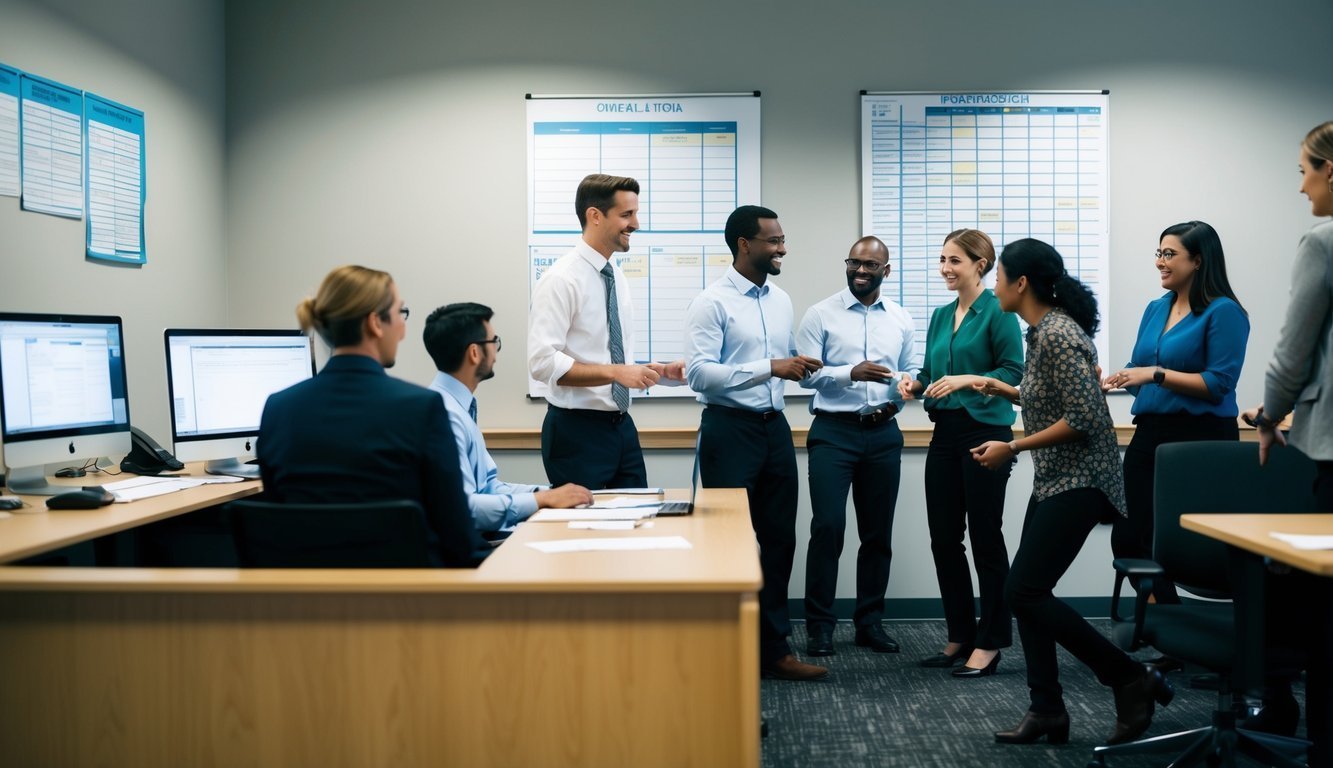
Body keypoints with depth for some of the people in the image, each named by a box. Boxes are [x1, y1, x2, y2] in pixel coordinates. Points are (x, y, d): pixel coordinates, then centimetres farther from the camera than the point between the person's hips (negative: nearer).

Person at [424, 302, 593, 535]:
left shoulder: (459, 406, 12)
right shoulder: (444, 413, -18)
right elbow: (461, 506, -25)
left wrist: (547, 492, 0)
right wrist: (544, 499, -18)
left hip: (480, 534, 9)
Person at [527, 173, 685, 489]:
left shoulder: (617, 276, 11)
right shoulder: (561, 279, -14)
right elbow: (542, 362, -22)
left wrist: (660, 371, 3)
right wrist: (615, 372, -26)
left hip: (622, 427, 8)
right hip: (577, 431, -8)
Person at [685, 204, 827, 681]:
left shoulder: (781, 301, 12)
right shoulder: (712, 302, -11)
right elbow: (697, 372, -20)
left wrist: (801, 368, 0)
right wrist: (770, 368, -23)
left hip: (775, 427, 7)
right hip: (729, 430, -7)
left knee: (779, 539, 11)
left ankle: (773, 648, 22)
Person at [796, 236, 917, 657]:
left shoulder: (900, 319, 11)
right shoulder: (821, 315, -1)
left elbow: (913, 369, 16)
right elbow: (806, 373, -8)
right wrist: (851, 373, -22)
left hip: (883, 433, 4)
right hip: (834, 432, -4)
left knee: (878, 532, 10)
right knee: (827, 527, -10)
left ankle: (869, 622, 23)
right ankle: (819, 625, 2)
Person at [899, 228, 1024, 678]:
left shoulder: (997, 311, -8)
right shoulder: (940, 316, 13)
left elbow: (1014, 372, -12)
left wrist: (967, 379, -24)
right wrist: (916, 383, -2)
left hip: (986, 432, -7)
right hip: (945, 433, 7)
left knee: (985, 536, 1)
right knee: (943, 538, 10)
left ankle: (990, 642, 12)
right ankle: (960, 636, 22)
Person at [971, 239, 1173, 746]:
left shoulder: (1058, 334, -20)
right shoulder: (1042, 329, 10)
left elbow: (1084, 419, -24)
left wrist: (1012, 448, -20)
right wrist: (1002, 390, 18)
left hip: (1078, 482, -10)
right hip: (1054, 480, 10)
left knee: (1024, 593, -9)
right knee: (1027, 593, 8)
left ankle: (1133, 680, 2)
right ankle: (1047, 710, 14)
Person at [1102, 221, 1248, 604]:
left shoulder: (1223, 312, -8)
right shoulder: (1155, 309, 14)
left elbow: (1219, 383, -15)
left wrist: (1156, 373, -19)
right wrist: (1107, 382, 0)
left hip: (1201, 439, -7)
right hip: (1150, 434, 7)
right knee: (1128, 537, 6)